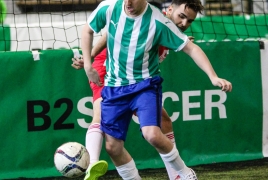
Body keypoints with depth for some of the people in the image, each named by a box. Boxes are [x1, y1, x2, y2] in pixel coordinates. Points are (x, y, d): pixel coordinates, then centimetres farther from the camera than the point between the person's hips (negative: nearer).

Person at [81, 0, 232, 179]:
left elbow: (190, 47, -14)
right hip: (114, 87, 4)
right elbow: (88, 31, 10)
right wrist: (87, 65, 5)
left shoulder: (157, 21, -19)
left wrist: (213, 76, -24)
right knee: (112, 146, 0)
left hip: (145, 84, -4)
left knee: (152, 135, -25)